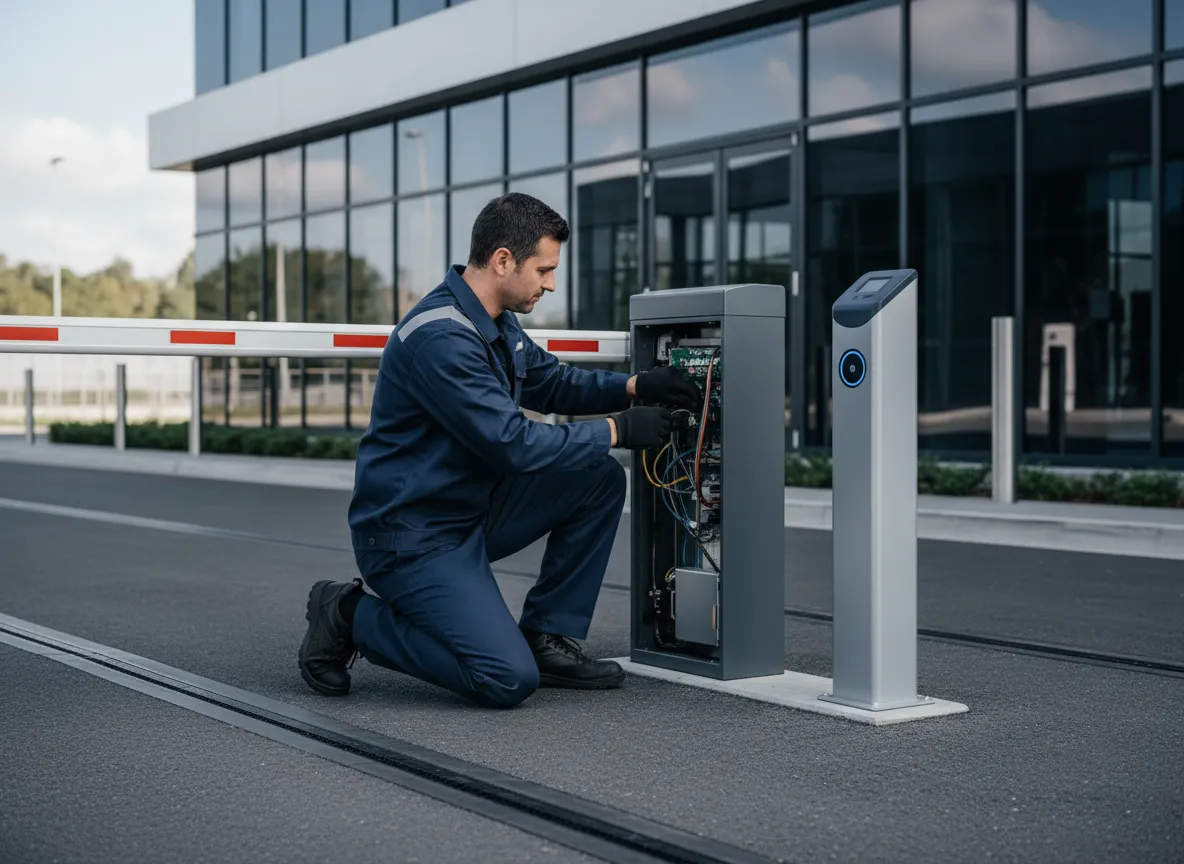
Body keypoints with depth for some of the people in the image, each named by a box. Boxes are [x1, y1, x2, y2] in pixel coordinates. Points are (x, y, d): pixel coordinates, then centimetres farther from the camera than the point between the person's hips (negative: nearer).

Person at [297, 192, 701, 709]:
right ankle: (351, 618, -1)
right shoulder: (441, 337, -25)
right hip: (412, 537, -10)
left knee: (599, 479, 4)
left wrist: (635, 387, 2)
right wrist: (617, 430, -17)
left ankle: (547, 638, 8)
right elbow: (513, 444, -27)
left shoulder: (498, 323, 7)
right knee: (508, 680, -19)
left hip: (473, 511, 10)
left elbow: (553, 383, 20)